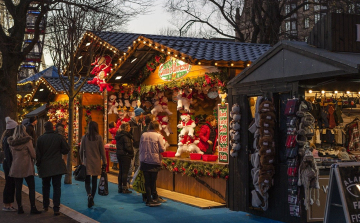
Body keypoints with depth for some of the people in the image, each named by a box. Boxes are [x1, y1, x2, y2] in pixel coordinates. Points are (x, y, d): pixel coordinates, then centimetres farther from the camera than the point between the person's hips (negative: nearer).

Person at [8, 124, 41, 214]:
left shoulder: (12, 142, 5)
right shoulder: (27, 141, -10)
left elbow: (12, 154, 16)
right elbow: (33, 155, -8)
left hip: (15, 168, 5)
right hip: (27, 167, -5)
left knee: (18, 188, 8)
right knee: (31, 188, 2)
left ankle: (19, 208, 10)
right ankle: (33, 208, -1)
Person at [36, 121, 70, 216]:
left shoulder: (40, 138, -5)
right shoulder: (59, 137, -7)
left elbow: (38, 153, -1)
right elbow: (66, 149, -3)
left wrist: (38, 165, 11)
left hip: (45, 167, 1)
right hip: (57, 167, -1)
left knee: (45, 187, 18)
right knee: (57, 187, 0)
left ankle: (45, 206, 28)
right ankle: (56, 209, -5)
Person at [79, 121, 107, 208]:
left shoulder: (84, 137, -3)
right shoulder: (99, 137, -6)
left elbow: (81, 150, 2)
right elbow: (102, 151, -3)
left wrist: (82, 160, 16)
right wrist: (104, 162, 5)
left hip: (87, 162, 0)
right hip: (96, 162, 0)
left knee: (87, 180, 6)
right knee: (94, 181, 10)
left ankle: (89, 194, -21)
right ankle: (91, 200, 14)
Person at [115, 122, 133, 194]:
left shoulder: (118, 135, 11)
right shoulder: (125, 136, -17)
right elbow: (127, 147, -21)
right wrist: (132, 152, -6)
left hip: (119, 154, 9)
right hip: (125, 155, -8)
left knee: (121, 171, 14)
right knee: (125, 172, -3)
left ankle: (119, 188, 19)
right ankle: (124, 189, 1)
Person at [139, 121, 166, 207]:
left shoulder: (143, 135, 3)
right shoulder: (158, 136, -8)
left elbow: (140, 148, 10)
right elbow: (162, 149, -7)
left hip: (144, 161, 3)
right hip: (154, 161, -3)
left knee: (147, 181, 5)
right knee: (153, 181, 4)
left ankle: (149, 200, 9)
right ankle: (154, 198, 9)